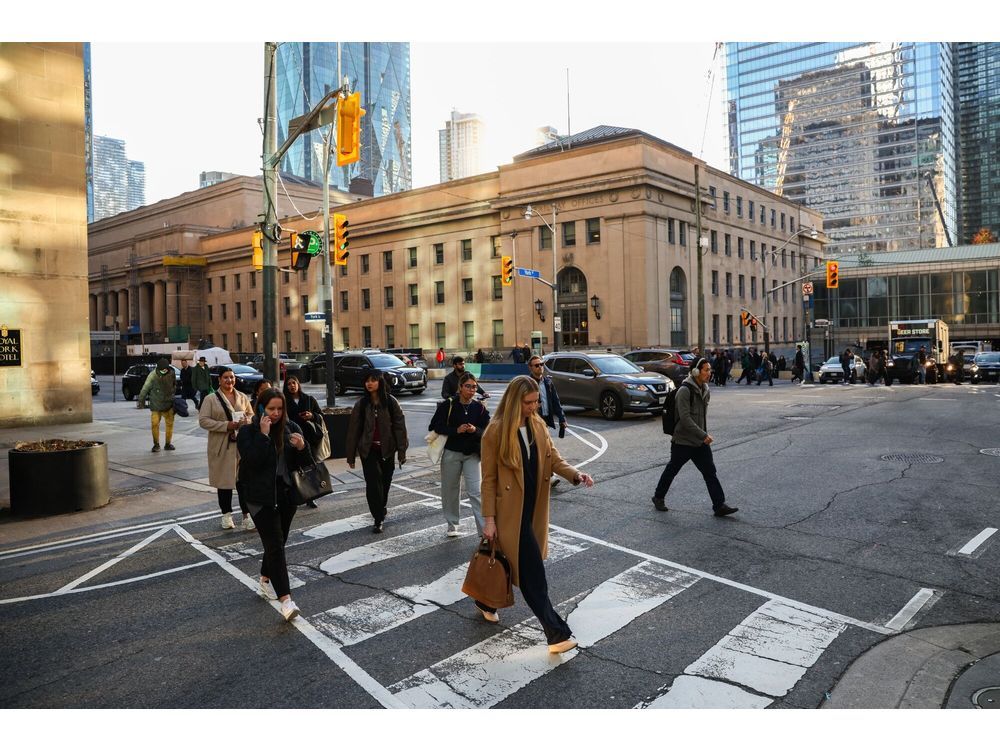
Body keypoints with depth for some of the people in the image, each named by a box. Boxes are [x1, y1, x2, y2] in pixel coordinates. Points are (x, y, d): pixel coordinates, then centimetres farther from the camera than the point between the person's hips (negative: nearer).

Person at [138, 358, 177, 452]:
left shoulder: (171, 373, -2)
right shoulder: (152, 376, -15)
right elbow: (145, 389, -9)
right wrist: (141, 401, -7)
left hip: (168, 404, 4)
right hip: (155, 405, -4)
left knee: (170, 423, 7)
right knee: (154, 424, -8)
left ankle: (168, 444, 20)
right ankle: (156, 445, 7)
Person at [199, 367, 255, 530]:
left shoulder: (243, 397, 10)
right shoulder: (211, 399, -1)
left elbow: (251, 415, 17)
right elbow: (203, 420, -8)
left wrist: (245, 421, -8)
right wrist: (226, 425, -17)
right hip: (222, 446, -2)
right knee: (224, 480, 6)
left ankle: (247, 515, 4)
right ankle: (226, 514, 21)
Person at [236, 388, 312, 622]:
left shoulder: (291, 428, 4)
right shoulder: (248, 432, -7)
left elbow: (304, 463, 7)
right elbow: (252, 460, -22)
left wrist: (302, 448, -13)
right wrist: (263, 435, -24)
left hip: (287, 495, 5)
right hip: (261, 497, -5)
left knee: (277, 541, 17)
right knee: (275, 545, -12)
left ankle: (266, 580, 41)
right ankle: (286, 599, -15)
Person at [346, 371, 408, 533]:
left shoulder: (391, 402, -4)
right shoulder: (361, 404, -1)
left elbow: (399, 427, -4)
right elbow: (353, 430, 2)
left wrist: (401, 452, -7)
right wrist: (351, 455, 2)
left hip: (387, 450, 0)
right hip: (368, 450, 0)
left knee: (385, 482, 11)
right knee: (373, 482, -11)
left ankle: (381, 510, 36)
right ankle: (378, 519, -3)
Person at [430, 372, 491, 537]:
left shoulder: (479, 408, -1)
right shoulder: (448, 405, -6)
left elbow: (486, 431, 2)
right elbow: (435, 426, -7)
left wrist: (475, 430, -20)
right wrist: (456, 430, -18)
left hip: (472, 454, 0)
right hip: (451, 453, 0)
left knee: (476, 491, -7)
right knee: (450, 490, 11)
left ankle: (485, 530, -6)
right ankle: (452, 524, 30)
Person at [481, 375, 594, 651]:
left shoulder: (538, 426, 4)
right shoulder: (495, 431, -14)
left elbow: (554, 459, 4)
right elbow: (489, 478, -10)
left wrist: (576, 475, -16)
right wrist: (489, 519, -11)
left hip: (534, 507, 7)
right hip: (511, 510, -7)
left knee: (509, 561, 20)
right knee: (532, 572, -5)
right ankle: (557, 633, 1)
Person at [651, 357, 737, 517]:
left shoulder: (705, 390, 6)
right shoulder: (684, 391, -19)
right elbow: (685, 418, -25)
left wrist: (705, 434, 16)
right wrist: (704, 435, -25)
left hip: (701, 442, 7)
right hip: (683, 441, -6)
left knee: (710, 472, 0)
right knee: (672, 470, 9)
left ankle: (719, 505, 2)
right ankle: (658, 498, 27)